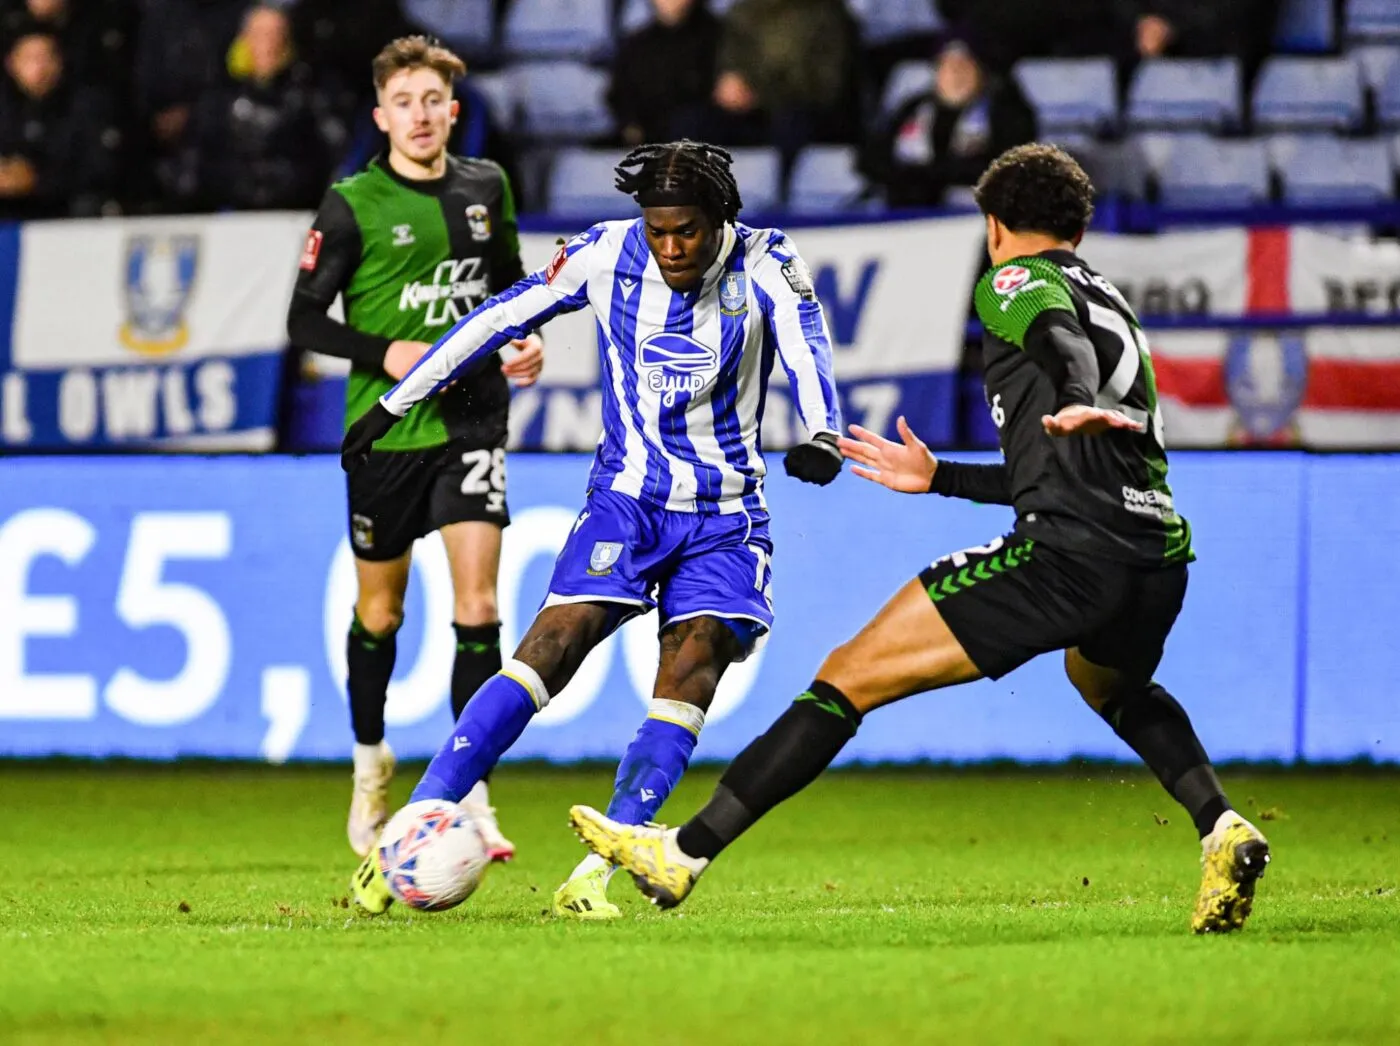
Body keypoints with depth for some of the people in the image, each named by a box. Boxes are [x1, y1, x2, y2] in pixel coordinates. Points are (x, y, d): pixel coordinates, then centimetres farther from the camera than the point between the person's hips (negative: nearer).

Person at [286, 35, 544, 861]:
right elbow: (304, 319, -5)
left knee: (477, 603, -11)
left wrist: (528, 341, 2)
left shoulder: (484, 188, 5)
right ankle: (371, 762, 35)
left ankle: (470, 791, -11)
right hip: (386, 426, -2)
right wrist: (383, 353, -18)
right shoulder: (353, 205, -7)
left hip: (472, 421, 2)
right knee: (380, 610, 11)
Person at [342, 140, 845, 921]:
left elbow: (807, 348, -29)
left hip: (725, 519, 0)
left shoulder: (765, 264, -11)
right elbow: (498, 321, 3)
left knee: (692, 673, -17)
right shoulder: (608, 254, -7)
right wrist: (394, 405, 7)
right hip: (626, 499, 0)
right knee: (553, 647, -16)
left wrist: (823, 436, -50)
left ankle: (595, 876, -19)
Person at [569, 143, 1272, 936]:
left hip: (1068, 556, -7)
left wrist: (1074, 403, -38)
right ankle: (1223, 828, 20)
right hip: (1161, 560, 8)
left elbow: (1064, 340, -17)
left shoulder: (1016, 283, 8)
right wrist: (941, 478, 45)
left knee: (849, 677, -3)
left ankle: (685, 853, -6)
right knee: (1109, 681, 41)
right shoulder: (1114, 302, 31)